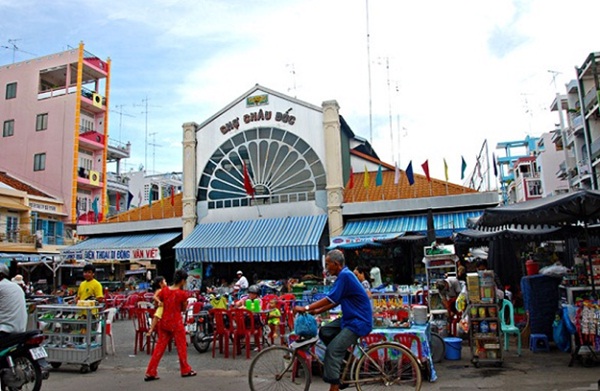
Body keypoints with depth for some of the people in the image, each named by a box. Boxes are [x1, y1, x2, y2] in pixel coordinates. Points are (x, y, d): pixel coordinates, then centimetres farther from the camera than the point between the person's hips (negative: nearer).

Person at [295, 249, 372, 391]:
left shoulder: (345, 275, -20)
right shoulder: (344, 275, 11)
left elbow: (330, 299, -22)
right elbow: (335, 301, 15)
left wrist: (305, 308, -16)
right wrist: (317, 311, 8)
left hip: (358, 321, -10)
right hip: (351, 318, 10)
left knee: (332, 351, -13)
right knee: (324, 332, 8)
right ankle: (345, 357, 18)